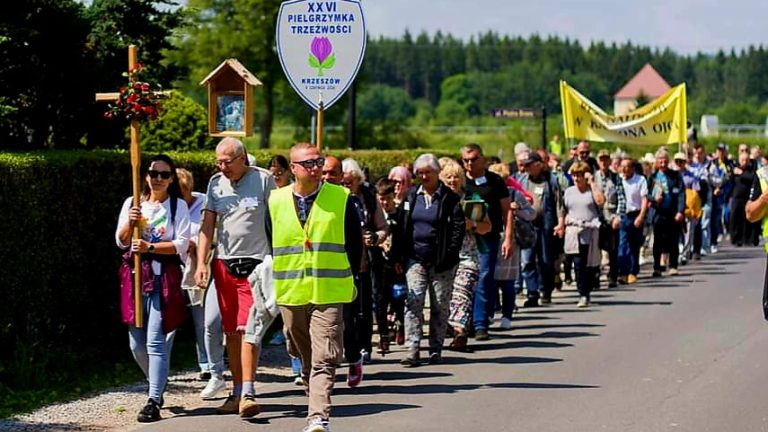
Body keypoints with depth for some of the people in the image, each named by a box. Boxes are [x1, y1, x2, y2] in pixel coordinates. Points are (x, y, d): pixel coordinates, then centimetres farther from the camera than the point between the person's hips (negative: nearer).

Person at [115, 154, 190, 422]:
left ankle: (154, 402, -11)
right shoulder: (132, 203, 13)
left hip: (164, 275, -4)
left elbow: (181, 244, -5)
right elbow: (121, 241, 10)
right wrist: (130, 223, -9)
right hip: (135, 274, 4)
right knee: (137, 343, 7)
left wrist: (150, 247, -15)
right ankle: (158, 385, 32)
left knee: (155, 340, -12)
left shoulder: (178, 206, 3)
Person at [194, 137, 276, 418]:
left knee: (247, 329, -14)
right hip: (224, 264, 5)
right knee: (231, 331, 9)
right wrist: (201, 262, 1)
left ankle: (248, 394, -18)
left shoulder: (264, 180, -3)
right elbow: (207, 225, 10)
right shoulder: (216, 183, 10)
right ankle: (237, 392, 18)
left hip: (255, 264, -5)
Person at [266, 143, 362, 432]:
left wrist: (349, 279, 6)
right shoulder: (276, 201, 6)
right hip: (290, 294, 3)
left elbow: (355, 242, 7)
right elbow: (268, 243, 15)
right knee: (306, 358, 13)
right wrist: (276, 281, 13)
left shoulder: (340, 199, 1)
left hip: (329, 293, -3)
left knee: (324, 359, -12)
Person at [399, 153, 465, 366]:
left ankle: (436, 350, 13)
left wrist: (449, 256, -12)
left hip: (440, 262, -2)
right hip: (415, 259, 2)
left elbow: (458, 229, -3)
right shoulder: (411, 196, 11)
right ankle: (412, 350, -13)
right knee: (413, 303, -9)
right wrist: (401, 257, 6)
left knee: (440, 307, 4)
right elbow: (402, 227, 13)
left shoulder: (450, 198, -1)